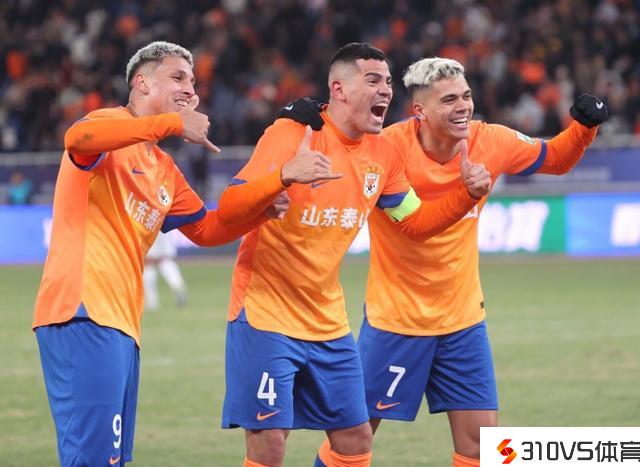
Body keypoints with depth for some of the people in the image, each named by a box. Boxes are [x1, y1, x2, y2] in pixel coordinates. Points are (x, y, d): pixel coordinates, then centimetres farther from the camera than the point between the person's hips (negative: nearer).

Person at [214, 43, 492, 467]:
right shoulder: (292, 134, -16)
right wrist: (284, 176, -41)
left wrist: (468, 193, 0)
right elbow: (228, 210, -23)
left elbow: (416, 222, 18)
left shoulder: (383, 154, 5)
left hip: (329, 322, 7)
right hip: (265, 316, -7)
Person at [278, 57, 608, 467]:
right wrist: (306, 121, -36)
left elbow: (556, 159, 10)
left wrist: (584, 127, -9)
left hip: (463, 319, 4)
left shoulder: (491, 142, -7)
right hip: (395, 318, -4)